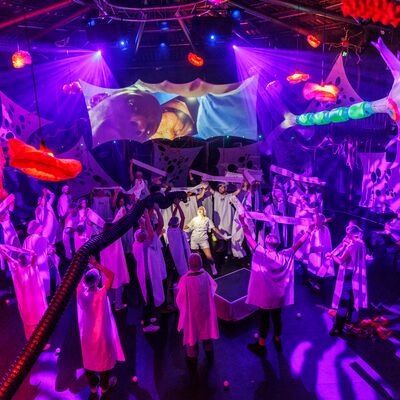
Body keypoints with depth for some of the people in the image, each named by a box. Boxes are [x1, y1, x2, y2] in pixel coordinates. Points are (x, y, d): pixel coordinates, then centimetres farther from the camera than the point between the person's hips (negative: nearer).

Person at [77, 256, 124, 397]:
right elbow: (111, 275, -27)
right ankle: (105, 386, 39)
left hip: (87, 334, 3)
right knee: (105, 358, 20)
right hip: (102, 333, -3)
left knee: (89, 358, 23)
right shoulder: (102, 294, -30)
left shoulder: (81, 292, -21)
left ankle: (93, 385, 43)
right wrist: (96, 264, -27)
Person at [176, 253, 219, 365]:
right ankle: (209, 353, 40)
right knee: (206, 329, 23)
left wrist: (182, 307, 4)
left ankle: (193, 356, 33)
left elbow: (180, 299, -17)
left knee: (192, 331, 17)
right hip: (205, 309, 3)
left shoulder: (185, 279, -27)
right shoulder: (206, 275, -17)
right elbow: (213, 288, 0)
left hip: (191, 311, -3)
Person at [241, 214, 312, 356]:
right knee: (277, 317, 20)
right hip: (279, 295, 4)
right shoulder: (286, 256, -10)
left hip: (265, 295, -3)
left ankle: (261, 345, 22)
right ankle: (277, 341, 38)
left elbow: (249, 238, -22)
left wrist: (243, 222, -21)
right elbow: (299, 243, -2)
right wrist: (309, 230, 7)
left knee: (264, 319, 9)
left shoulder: (262, 254, -20)